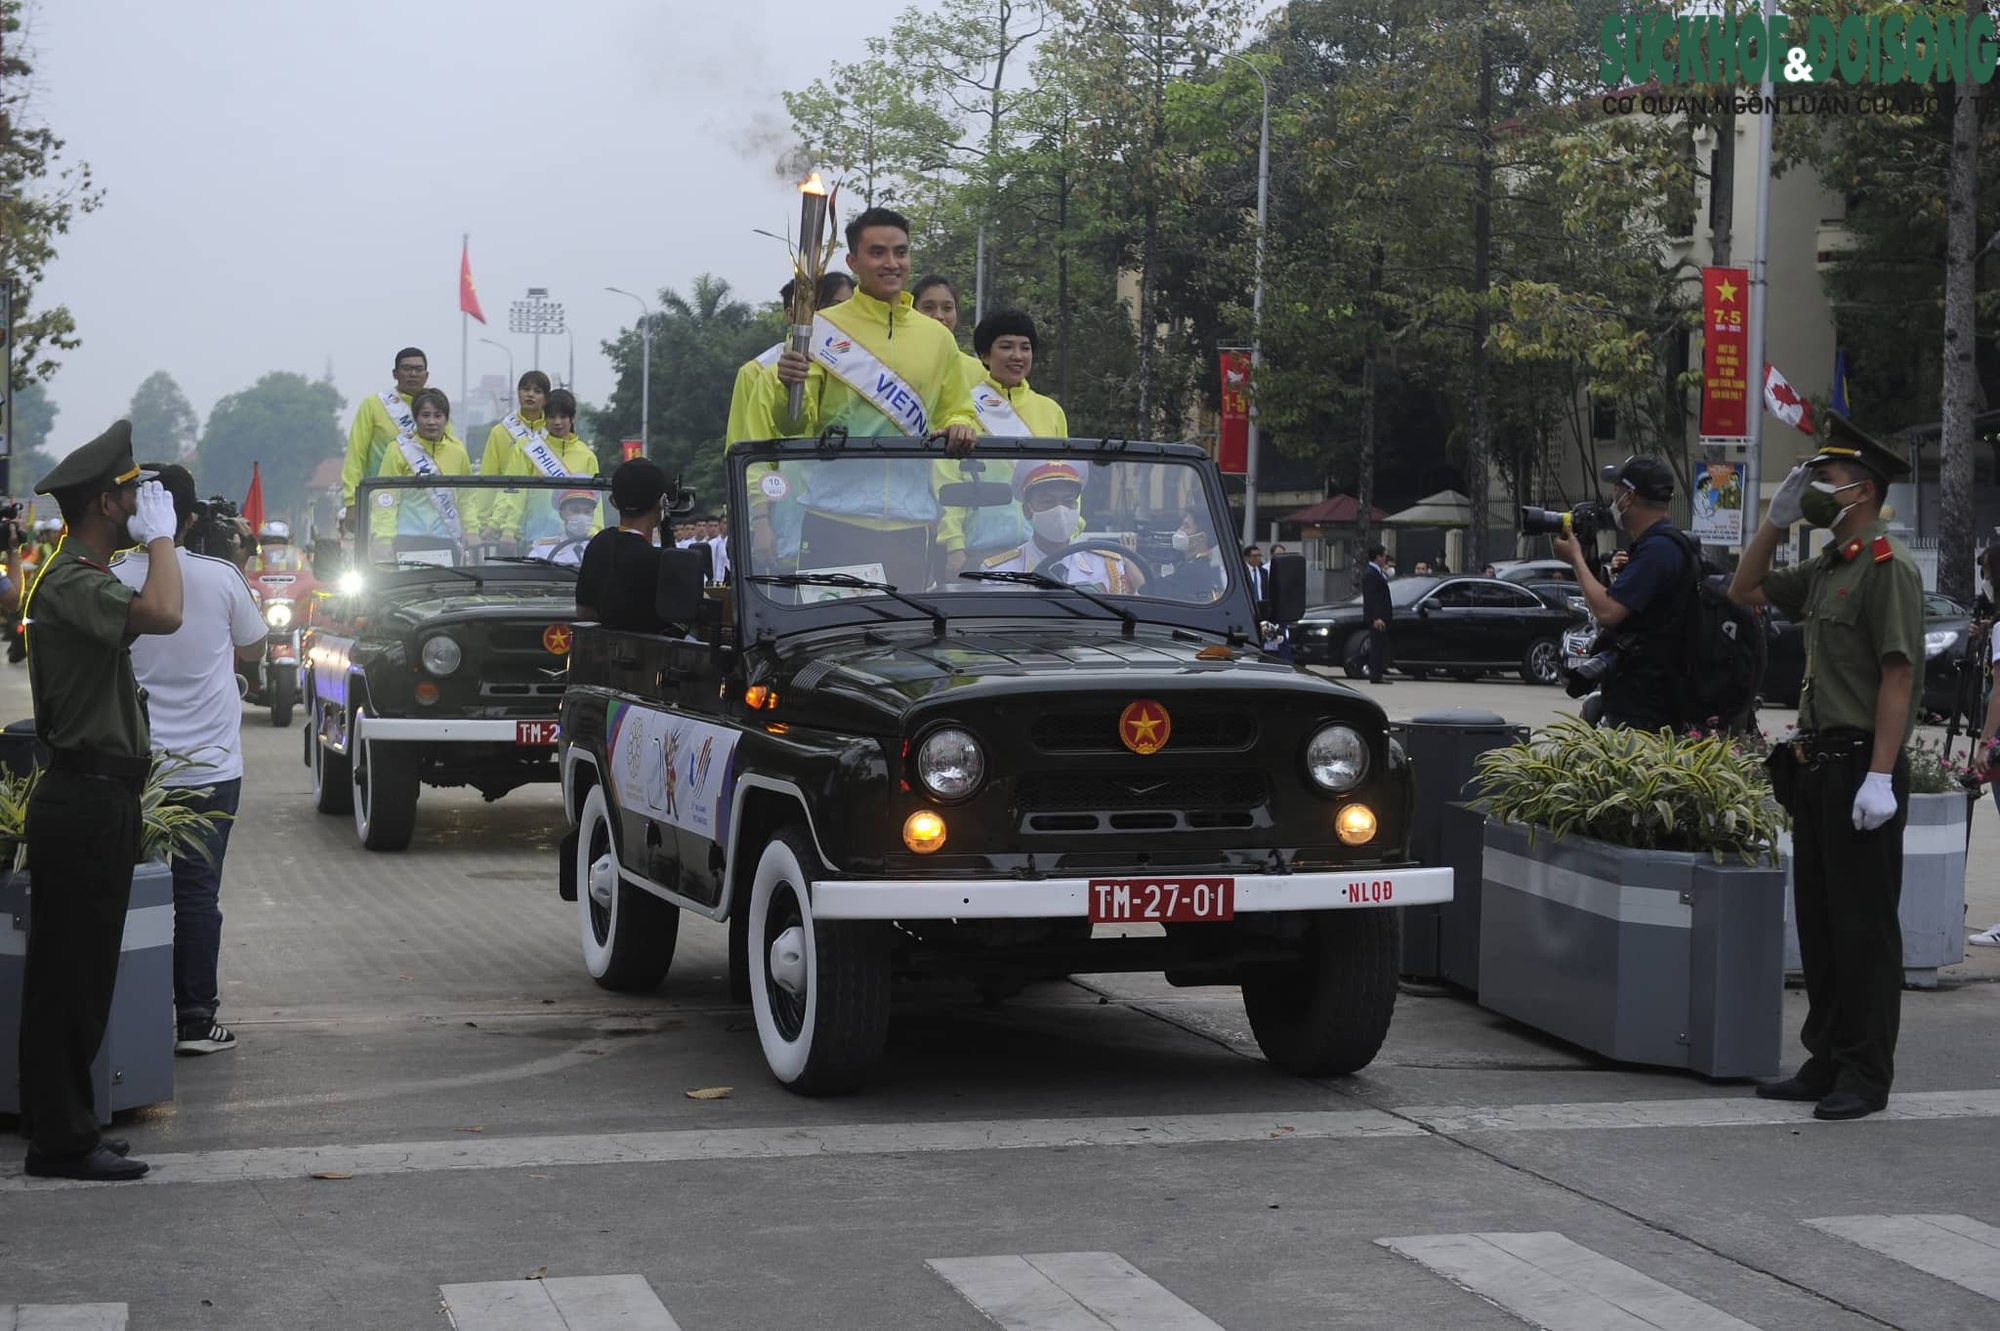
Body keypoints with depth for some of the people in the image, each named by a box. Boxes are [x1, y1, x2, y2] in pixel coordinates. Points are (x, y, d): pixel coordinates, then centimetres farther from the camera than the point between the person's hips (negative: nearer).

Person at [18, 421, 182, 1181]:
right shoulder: (69, 584, -16)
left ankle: (64, 1132, 19)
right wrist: (160, 534, -19)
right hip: (84, 800, -11)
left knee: (81, 976, 13)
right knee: (68, 976, -6)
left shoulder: (86, 580, 18)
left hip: (99, 798, 11)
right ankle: (61, 1142, -2)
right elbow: (162, 615, -33)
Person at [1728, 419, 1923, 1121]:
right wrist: (1776, 519, 14)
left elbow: (1899, 676, -18)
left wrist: (1880, 777, -23)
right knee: (1818, 921, 13)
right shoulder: (1825, 569, 15)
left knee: (1863, 925, -4)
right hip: (1817, 767, 9)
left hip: (1861, 767, -9)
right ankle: (1826, 1063, 21)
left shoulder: (1887, 566, -12)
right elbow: (1744, 592, 26)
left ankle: (1865, 1077, 1)